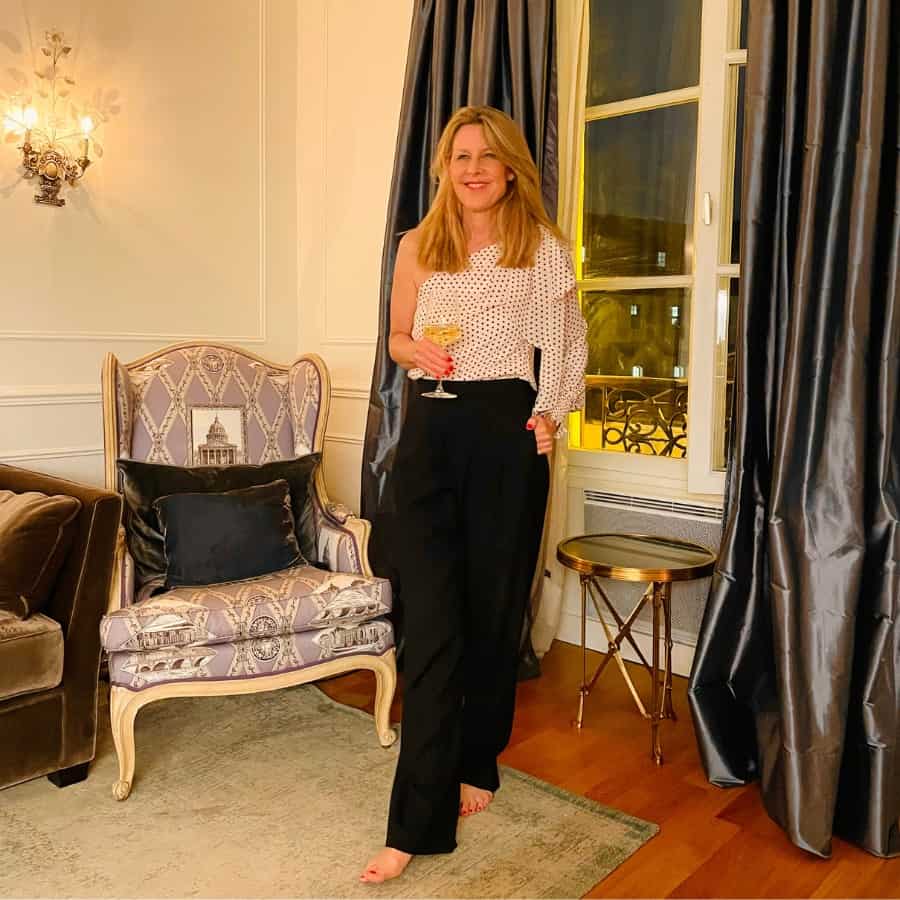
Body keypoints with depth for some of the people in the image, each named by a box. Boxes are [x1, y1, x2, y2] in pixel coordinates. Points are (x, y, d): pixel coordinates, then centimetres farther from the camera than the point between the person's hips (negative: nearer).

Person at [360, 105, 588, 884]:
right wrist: (416, 351, -3)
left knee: (493, 611, 8)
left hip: (506, 432, -1)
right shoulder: (418, 247, 10)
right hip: (430, 432, 2)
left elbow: (568, 343, 10)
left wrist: (549, 412, -3)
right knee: (432, 622, -2)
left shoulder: (543, 247, 4)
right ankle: (419, 820, 5)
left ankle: (477, 763, 32)